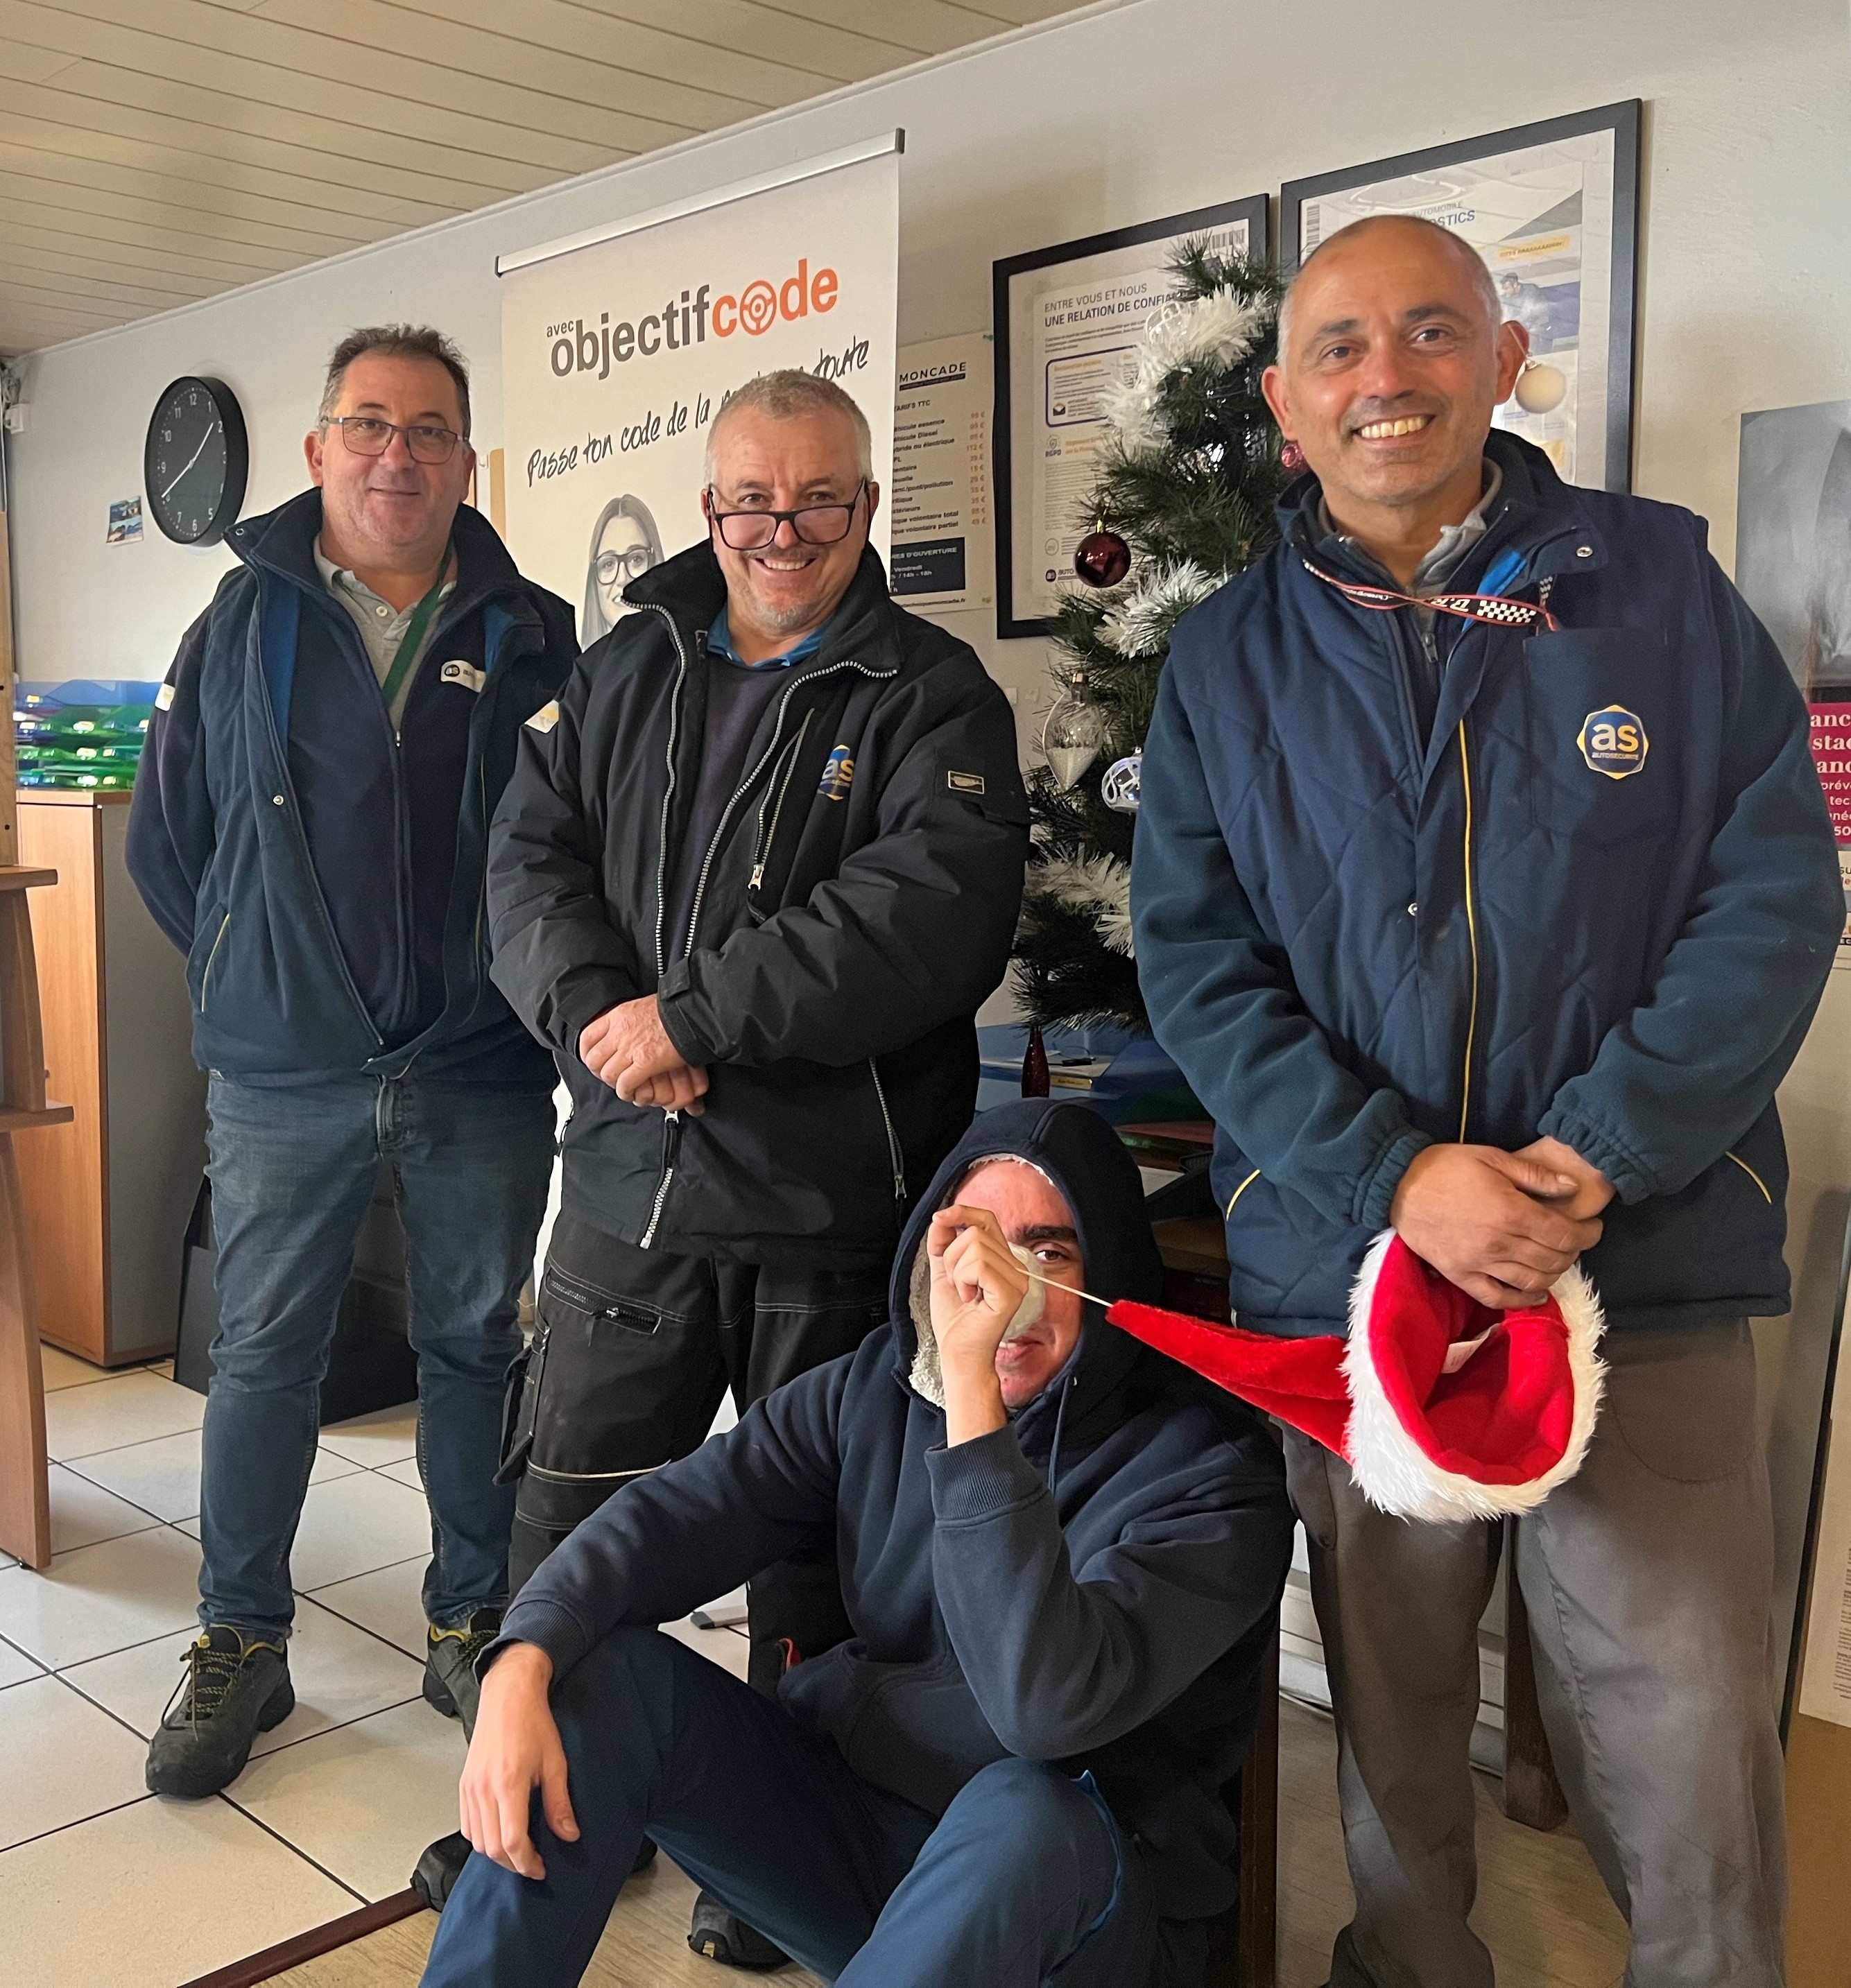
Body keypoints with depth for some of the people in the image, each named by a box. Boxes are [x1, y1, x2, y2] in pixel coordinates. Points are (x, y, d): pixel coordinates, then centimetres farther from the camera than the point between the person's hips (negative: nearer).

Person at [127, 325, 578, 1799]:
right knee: (263, 1354, 8)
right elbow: (166, 833, 10)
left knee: (477, 1347, 10)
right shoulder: (246, 620, 5)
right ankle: (240, 1647, 25)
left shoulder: (531, 636, 2)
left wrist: (528, 980, 0)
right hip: (287, 1073, 0)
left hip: (481, 1071, 0)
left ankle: (474, 1626, 27)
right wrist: (252, 977, 7)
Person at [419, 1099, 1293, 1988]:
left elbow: (1047, 1705, -34)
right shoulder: (880, 1383, -2)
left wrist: (973, 1384, -39)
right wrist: (521, 1665, -25)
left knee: (1027, 1814, -39)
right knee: (606, 1672, -14)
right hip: (847, 1823, 5)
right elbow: (677, 1514, -6)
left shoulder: (1210, 1469, -19)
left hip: (1074, 1897, -4)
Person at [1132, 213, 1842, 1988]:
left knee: (1688, 1738, 1)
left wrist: (1597, 1157, -13)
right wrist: (1396, 1176, -14)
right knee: (1389, 1708, 15)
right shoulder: (1226, 660, 6)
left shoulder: (1659, 584, 3)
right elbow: (1195, 963, -1)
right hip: (1343, 1268, 1)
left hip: (1650, 1269, -1)